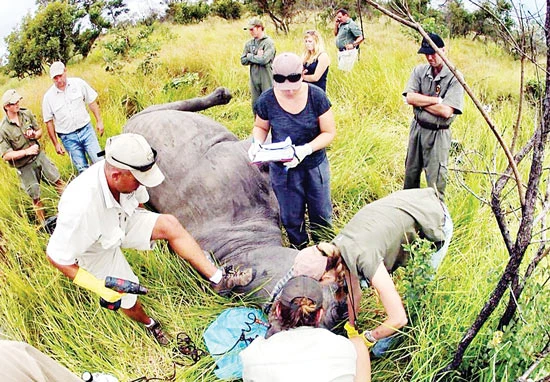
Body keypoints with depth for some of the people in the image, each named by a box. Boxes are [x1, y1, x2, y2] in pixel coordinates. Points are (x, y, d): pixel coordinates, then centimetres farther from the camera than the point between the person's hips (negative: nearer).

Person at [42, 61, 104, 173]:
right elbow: (49, 122, 2)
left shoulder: (79, 83, -4)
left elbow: (92, 102, 6)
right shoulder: (48, 97, -5)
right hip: (68, 138, 0)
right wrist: (56, 144, 3)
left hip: (86, 130, 0)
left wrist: (99, 121, 2)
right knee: (82, 169, 3)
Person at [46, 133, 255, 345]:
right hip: (96, 249, -5)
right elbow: (56, 256, -32)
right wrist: (99, 287, -30)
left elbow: (139, 199, 0)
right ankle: (149, 324, 40)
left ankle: (219, 279, -7)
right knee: (128, 298, 3)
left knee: (170, 224, -14)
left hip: (121, 221, 5)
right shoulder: (81, 208, -44)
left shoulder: (124, 173, -26)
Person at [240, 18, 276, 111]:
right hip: (254, 79, 6)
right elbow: (243, 60, 3)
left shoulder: (269, 42, -9)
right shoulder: (249, 43, 8)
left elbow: (264, 60, -21)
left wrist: (250, 56, -7)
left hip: (267, 79, -5)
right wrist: (257, 57, -11)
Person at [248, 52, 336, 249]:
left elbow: (329, 132, -11)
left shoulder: (316, 96, -16)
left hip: (315, 165, 0)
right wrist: (257, 142, -17)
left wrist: (306, 149, -27)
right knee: (291, 218, 16)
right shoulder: (266, 101, -13)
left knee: (321, 214, 15)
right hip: (283, 169, 1)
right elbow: (260, 127, 6)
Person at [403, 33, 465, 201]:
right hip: (417, 128, 5)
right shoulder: (420, 71, 0)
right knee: (411, 173, 19)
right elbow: (409, 98, -12)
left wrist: (420, 101, -14)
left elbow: (446, 111, -23)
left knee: (436, 179, 0)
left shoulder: (454, 77, -14)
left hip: (438, 134, -5)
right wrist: (436, 100, -17)